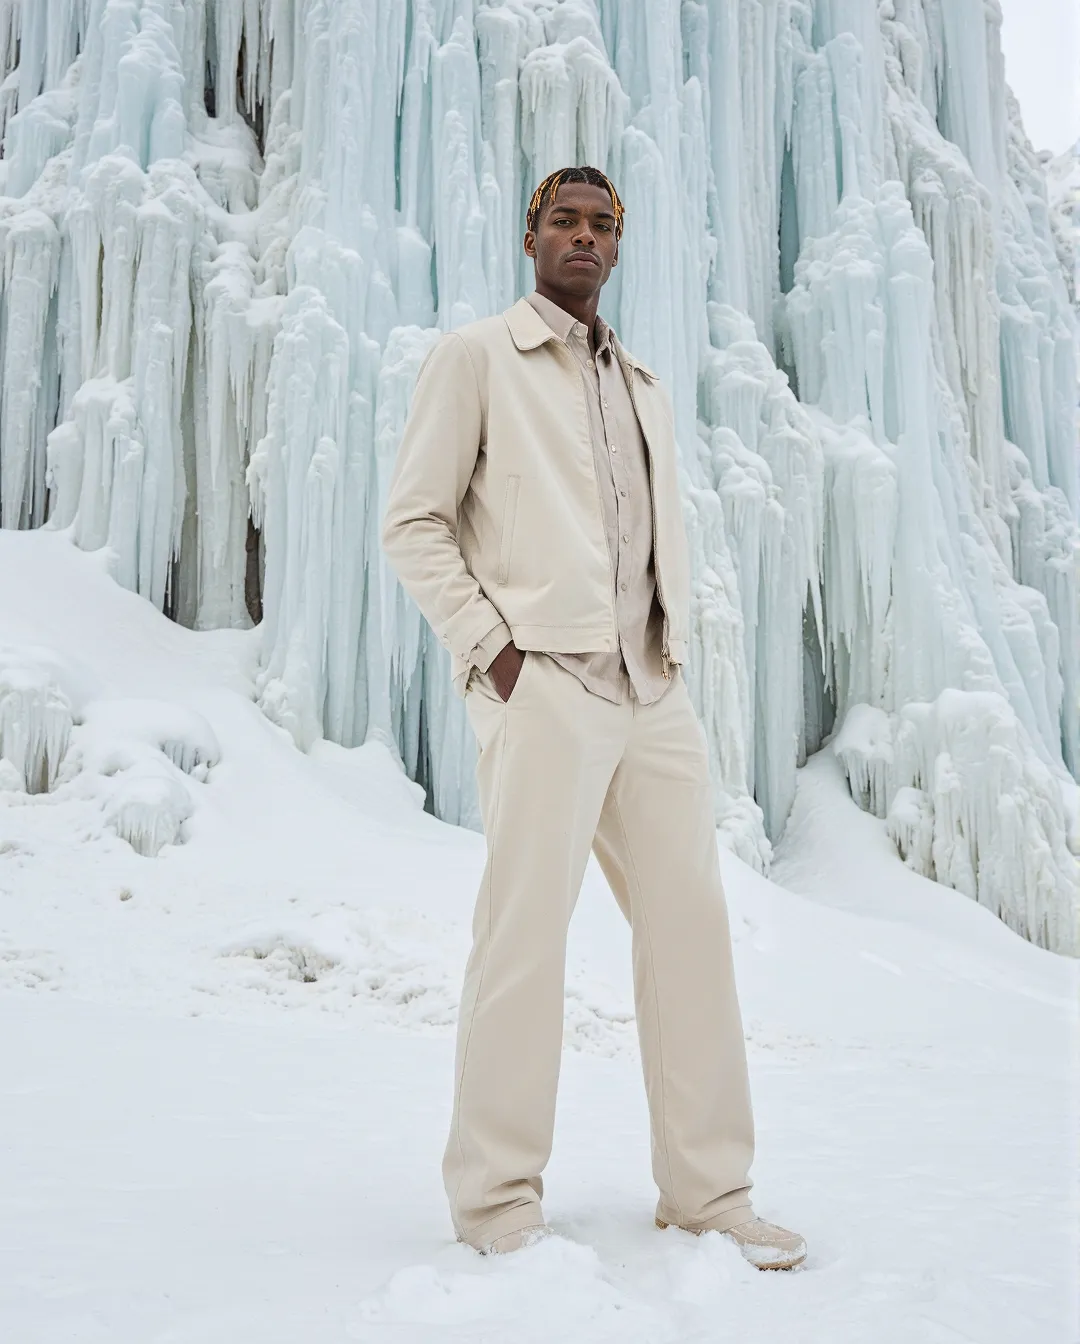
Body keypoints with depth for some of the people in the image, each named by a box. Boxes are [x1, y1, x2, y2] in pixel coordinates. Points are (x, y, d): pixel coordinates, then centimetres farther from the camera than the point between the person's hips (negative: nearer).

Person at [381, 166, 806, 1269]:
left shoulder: (641, 385, 24)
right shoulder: (476, 356, 6)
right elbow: (413, 524, -1)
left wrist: (675, 641, 11)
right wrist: (489, 650, -11)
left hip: (651, 693, 6)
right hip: (544, 684, -6)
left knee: (690, 922, 5)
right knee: (525, 932, -6)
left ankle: (708, 1193, 15)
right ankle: (497, 1204, 6)